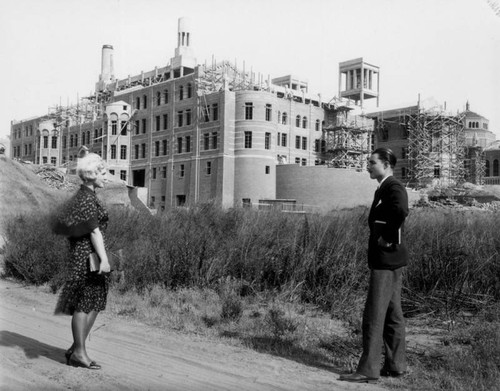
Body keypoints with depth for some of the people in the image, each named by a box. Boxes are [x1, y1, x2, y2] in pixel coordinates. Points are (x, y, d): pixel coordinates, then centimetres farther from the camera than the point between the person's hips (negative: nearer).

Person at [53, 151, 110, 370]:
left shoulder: (82, 196, 16)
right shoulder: (87, 198, -14)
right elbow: (94, 230, -20)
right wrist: (104, 258, -22)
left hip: (83, 254, 10)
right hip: (88, 255, -10)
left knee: (95, 304, 13)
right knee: (84, 304, -2)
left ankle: (76, 349, 20)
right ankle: (79, 353, 6)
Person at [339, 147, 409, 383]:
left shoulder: (393, 187, -14)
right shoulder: (384, 188, 16)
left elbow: (401, 212, -34)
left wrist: (389, 239, -24)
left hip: (386, 259, -10)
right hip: (388, 259, 10)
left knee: (374, 315, -6)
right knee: (391, 314, 14)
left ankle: (368, 370, 0)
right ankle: (396, 366, 23)